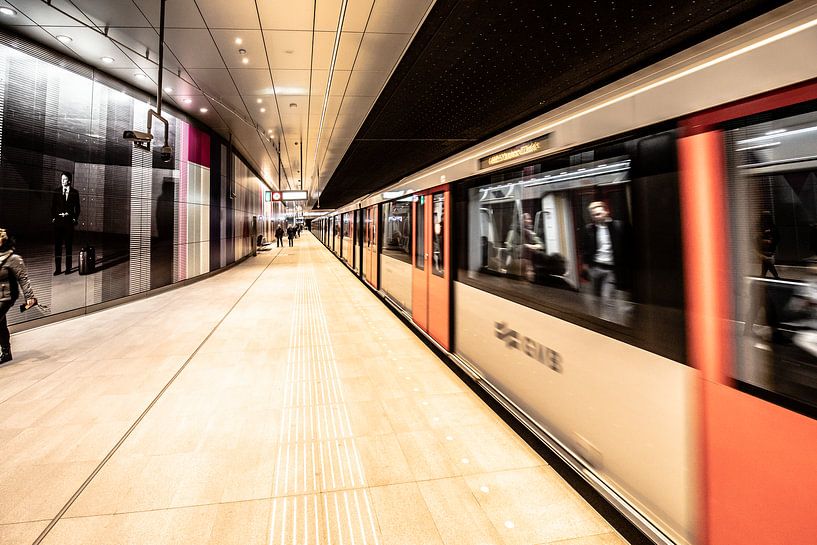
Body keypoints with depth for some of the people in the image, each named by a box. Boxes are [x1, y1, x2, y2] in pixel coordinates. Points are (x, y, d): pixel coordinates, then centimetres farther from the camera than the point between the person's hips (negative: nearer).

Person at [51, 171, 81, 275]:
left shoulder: (74, 192, 4)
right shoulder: (57, 191, 6)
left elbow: (77, 207, 6)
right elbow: (53, 206, 9)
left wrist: (75, 218, -2)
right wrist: (53, 217, 0)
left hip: (69, 221, -1)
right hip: (58, 221, 1)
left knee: (69, 245, 4)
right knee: (57, 245, 0)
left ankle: (68, 268, 10)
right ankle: (58, 268, 4)